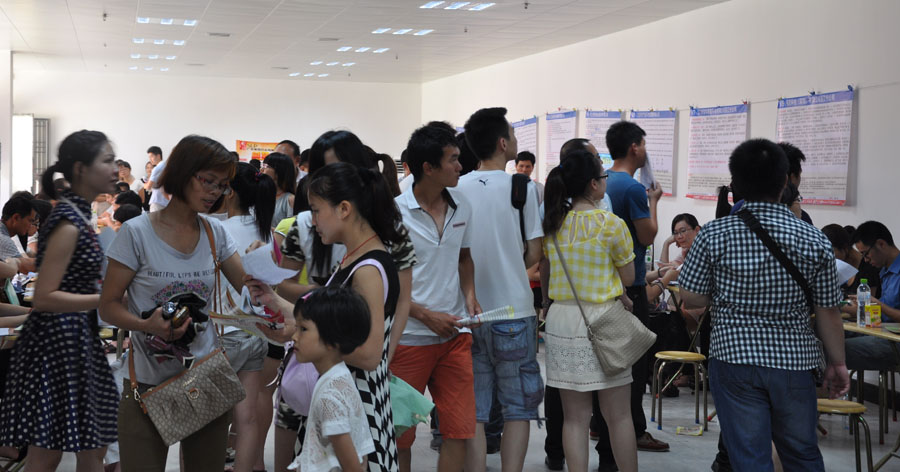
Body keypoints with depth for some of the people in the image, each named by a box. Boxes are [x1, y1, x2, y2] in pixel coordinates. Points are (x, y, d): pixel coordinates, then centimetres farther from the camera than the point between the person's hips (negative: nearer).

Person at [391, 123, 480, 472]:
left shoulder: (462, 208, 5)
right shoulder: (395, 213, -12)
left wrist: (470, 295, 2)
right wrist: (427, 315, -14)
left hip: (455, 335, 4)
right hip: (409, 336, -4)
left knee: (460, 429, 1)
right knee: (401, 434, 9)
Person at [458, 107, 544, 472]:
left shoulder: (457, 189, 1)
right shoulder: (522, 188, -8)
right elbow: (533, 254, -6)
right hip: (513, 311, -3)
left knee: (472, 411, 9)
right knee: (518, 408, 7)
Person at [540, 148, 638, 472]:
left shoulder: (551, 224, 3)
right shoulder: (611, 224, -10)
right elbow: (628, 278, -2)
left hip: (561, 320, 4)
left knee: (575, 417, 9)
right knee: (618, 415, 8)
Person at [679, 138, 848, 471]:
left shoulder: (714, 235, -8)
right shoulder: (814, 240, -5)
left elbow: (691, 299, -4)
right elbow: (828, 313, -1)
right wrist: (837, 363, 11)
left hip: (734, 358, -1)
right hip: (794, 361, 2)